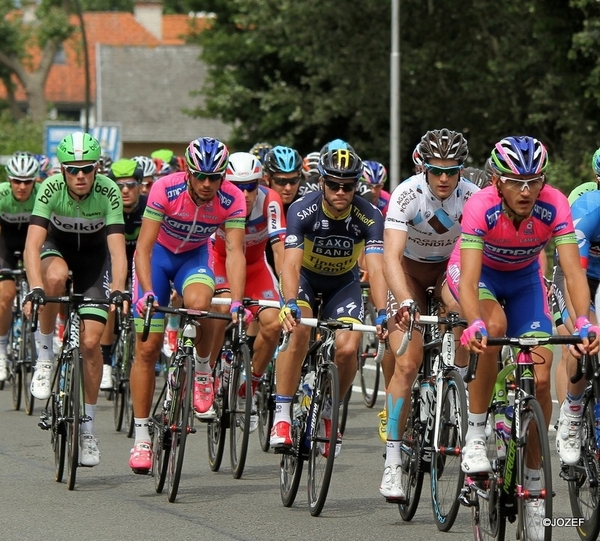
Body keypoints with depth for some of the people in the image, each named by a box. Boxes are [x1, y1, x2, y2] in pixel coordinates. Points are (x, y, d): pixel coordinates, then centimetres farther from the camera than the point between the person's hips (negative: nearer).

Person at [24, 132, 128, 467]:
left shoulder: (108, 192, -28)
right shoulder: (51, 189, -29)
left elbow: (117, 249, -34)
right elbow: (33, 244, -36)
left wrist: (118, 290, -50)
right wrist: (35, 288, -51)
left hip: (94, 254, 0)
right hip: (58, 247, 0)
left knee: (91, 342, -9)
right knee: (55, 276, -39)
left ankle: (88, 428, 6)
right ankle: (45, 354, -17)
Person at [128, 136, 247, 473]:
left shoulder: (232, 200, -25)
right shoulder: (165, 190, -30)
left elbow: (235, 252, -28)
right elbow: (144, 247, -30)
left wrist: (237, 302, -40)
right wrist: (147, 293, -43)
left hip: (196, 256, 1)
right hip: (158, 254, -1)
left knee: (198, 302, -35)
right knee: (147, 348, -5)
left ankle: (203, 370, -6)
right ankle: (142, 436, 5)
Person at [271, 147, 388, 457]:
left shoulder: (368, 217, -25)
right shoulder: (302, 211, -28)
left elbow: (376, 269, -34)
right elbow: (291, 263, -38)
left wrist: (382, 313, -50)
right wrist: (290, 304, -56)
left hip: (343, 283, 2)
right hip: (305, 278, -1)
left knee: (348, 349, -19)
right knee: (298, 330, -31)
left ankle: (329, 413, 9)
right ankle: (281, 416, -23)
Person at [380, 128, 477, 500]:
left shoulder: (472, 198, -23)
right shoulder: (407, 195, -29)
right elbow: (392, 255, -38)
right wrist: (405, 302, -53)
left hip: (449, 269, 3)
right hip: (410, 271, -3)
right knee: (408, 363, -17)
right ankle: (393, 459, -15)